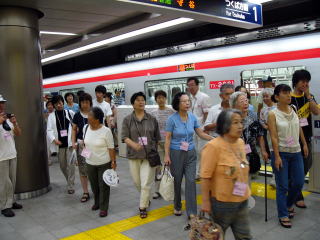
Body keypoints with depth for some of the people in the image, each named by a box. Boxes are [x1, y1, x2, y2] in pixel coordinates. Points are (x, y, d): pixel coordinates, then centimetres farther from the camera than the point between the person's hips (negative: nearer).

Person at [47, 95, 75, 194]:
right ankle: (70, 181, 35)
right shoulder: (51, 116, 7)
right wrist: (54, 139, -16)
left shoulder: (70, 113, 3)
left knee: (70, 164, -7)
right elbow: (49, 130, 0)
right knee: (62, 165, 12)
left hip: (70, 142, -2)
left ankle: (71, 186, 4)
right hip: (59, 144, 3)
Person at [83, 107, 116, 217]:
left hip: (104, 163, -5)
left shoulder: (106, 131, -19)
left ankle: (103, 208, 18)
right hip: (90, 163, 5)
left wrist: (113, 161, -16)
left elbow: (111, 148, -15)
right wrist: (86, 152, 16)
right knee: (94, 185, 18)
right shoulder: (86, 128, -3)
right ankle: (97, 203, 40)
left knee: (103, 186, 4)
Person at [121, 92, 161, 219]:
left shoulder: (152, 119, 1)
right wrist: (133, 144, -26)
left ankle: (143, 207, 13)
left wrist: (155, 151, 9)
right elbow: (124, 137, -7)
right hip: (134, 155, 1)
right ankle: (146, 198, 43)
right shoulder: (127, 119, -1)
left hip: (149, 155, -1)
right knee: (137, 182, 15)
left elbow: (157, 138, 8)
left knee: (146, 183, -4)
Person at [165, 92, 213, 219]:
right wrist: (166, 155, -12)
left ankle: (192, 212, 5)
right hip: (176, 153, -2)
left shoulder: (192, 117, 0)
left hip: (190, 153, 3)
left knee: (191, 181, -3)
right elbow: (167, 138, -8)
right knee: (177, 181, 11)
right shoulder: (172, 119, -10)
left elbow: (201, 133, 7)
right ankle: (177, 207, 33)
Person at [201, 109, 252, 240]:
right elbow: (205, 177, -20)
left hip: (242, 201, 7)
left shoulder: (241, 142, 3)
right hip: (222, 203, -6)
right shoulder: (213, 146, -20)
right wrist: (205, 201, -19)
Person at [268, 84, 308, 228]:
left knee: (298, 183, 11)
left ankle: (289, 204, 38)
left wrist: (304, 144, 14)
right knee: (283, 186, 2)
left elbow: (299, 128, 14)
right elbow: (274, 137, -13)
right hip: (281, 153, -5)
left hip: (296, 152, 5)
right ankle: (283, 215, 17)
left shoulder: (293, 109, 3)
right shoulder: (273, 114, -11)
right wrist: (277, 157, -15)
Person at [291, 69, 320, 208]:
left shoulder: (309, 97, 8)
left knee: (307, 164, 14)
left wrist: (308, 95, -11)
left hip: (306, 137, 6)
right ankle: (297, 197, 15)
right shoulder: (289, 99, -10)